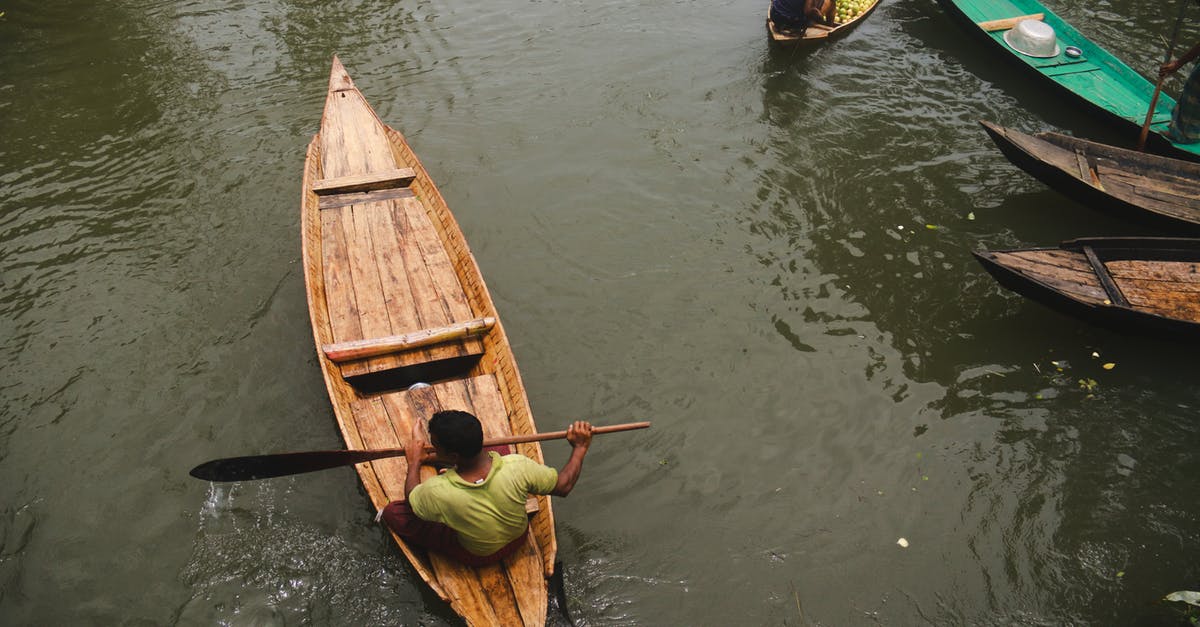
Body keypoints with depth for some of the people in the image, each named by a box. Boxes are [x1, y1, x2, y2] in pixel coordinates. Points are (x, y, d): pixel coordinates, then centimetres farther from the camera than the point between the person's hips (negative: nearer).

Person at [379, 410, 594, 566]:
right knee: (498, 444, 12)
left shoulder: (437, 492, -39)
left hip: (476, 557, -3)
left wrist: (414, 463, 3)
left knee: (392, 512, -4)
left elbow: (412, 499, -13)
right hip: (519, 538, 3)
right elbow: (564, 486, -18)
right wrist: (580, 448, -5)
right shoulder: (517, 467, -36)